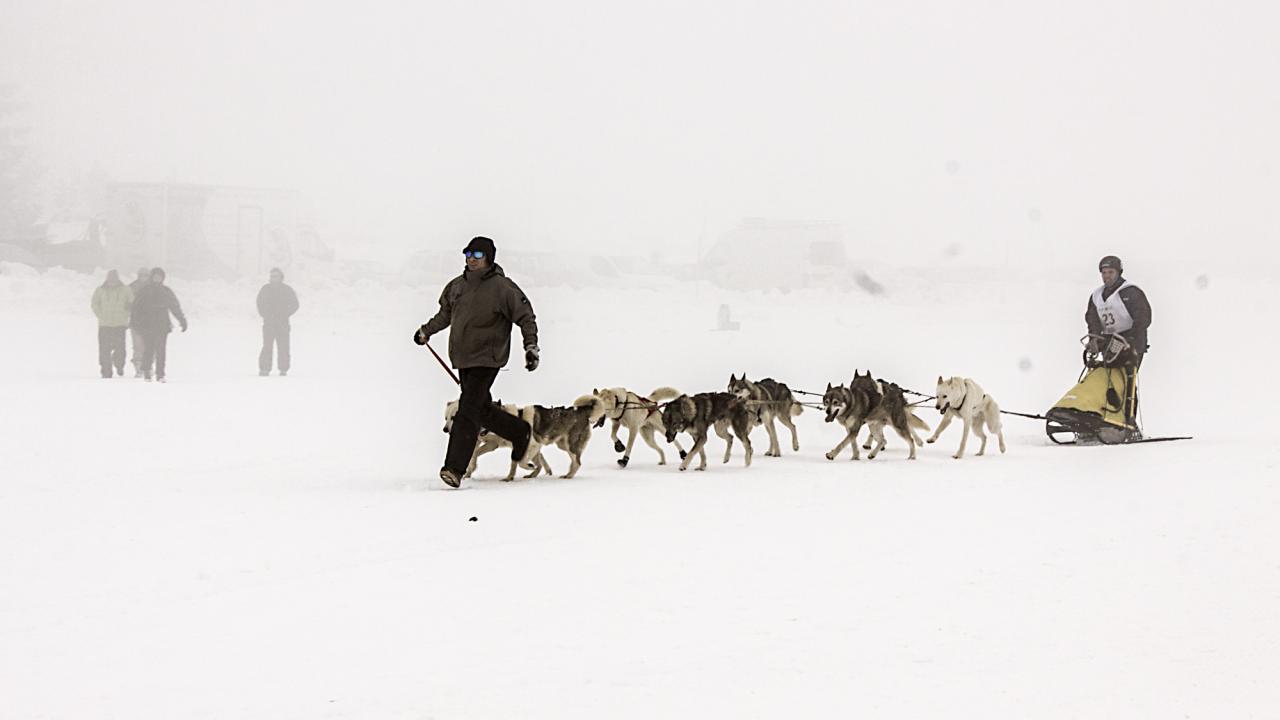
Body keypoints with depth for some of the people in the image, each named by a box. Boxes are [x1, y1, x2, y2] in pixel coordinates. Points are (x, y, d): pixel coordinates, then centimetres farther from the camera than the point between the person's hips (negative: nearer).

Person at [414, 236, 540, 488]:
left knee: (468, 411, -15)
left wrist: (531, 347, -11)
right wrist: (426, 331, 20)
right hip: (462, 358, 7)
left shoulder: (502, 287, -9)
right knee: (483, 410, 15)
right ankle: (521, 433, 39)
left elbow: (525, 317, -5)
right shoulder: (457, 286, 9)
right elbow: (445, 314, 27)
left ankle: (455, 468, -19)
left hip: (486, 359, -7)